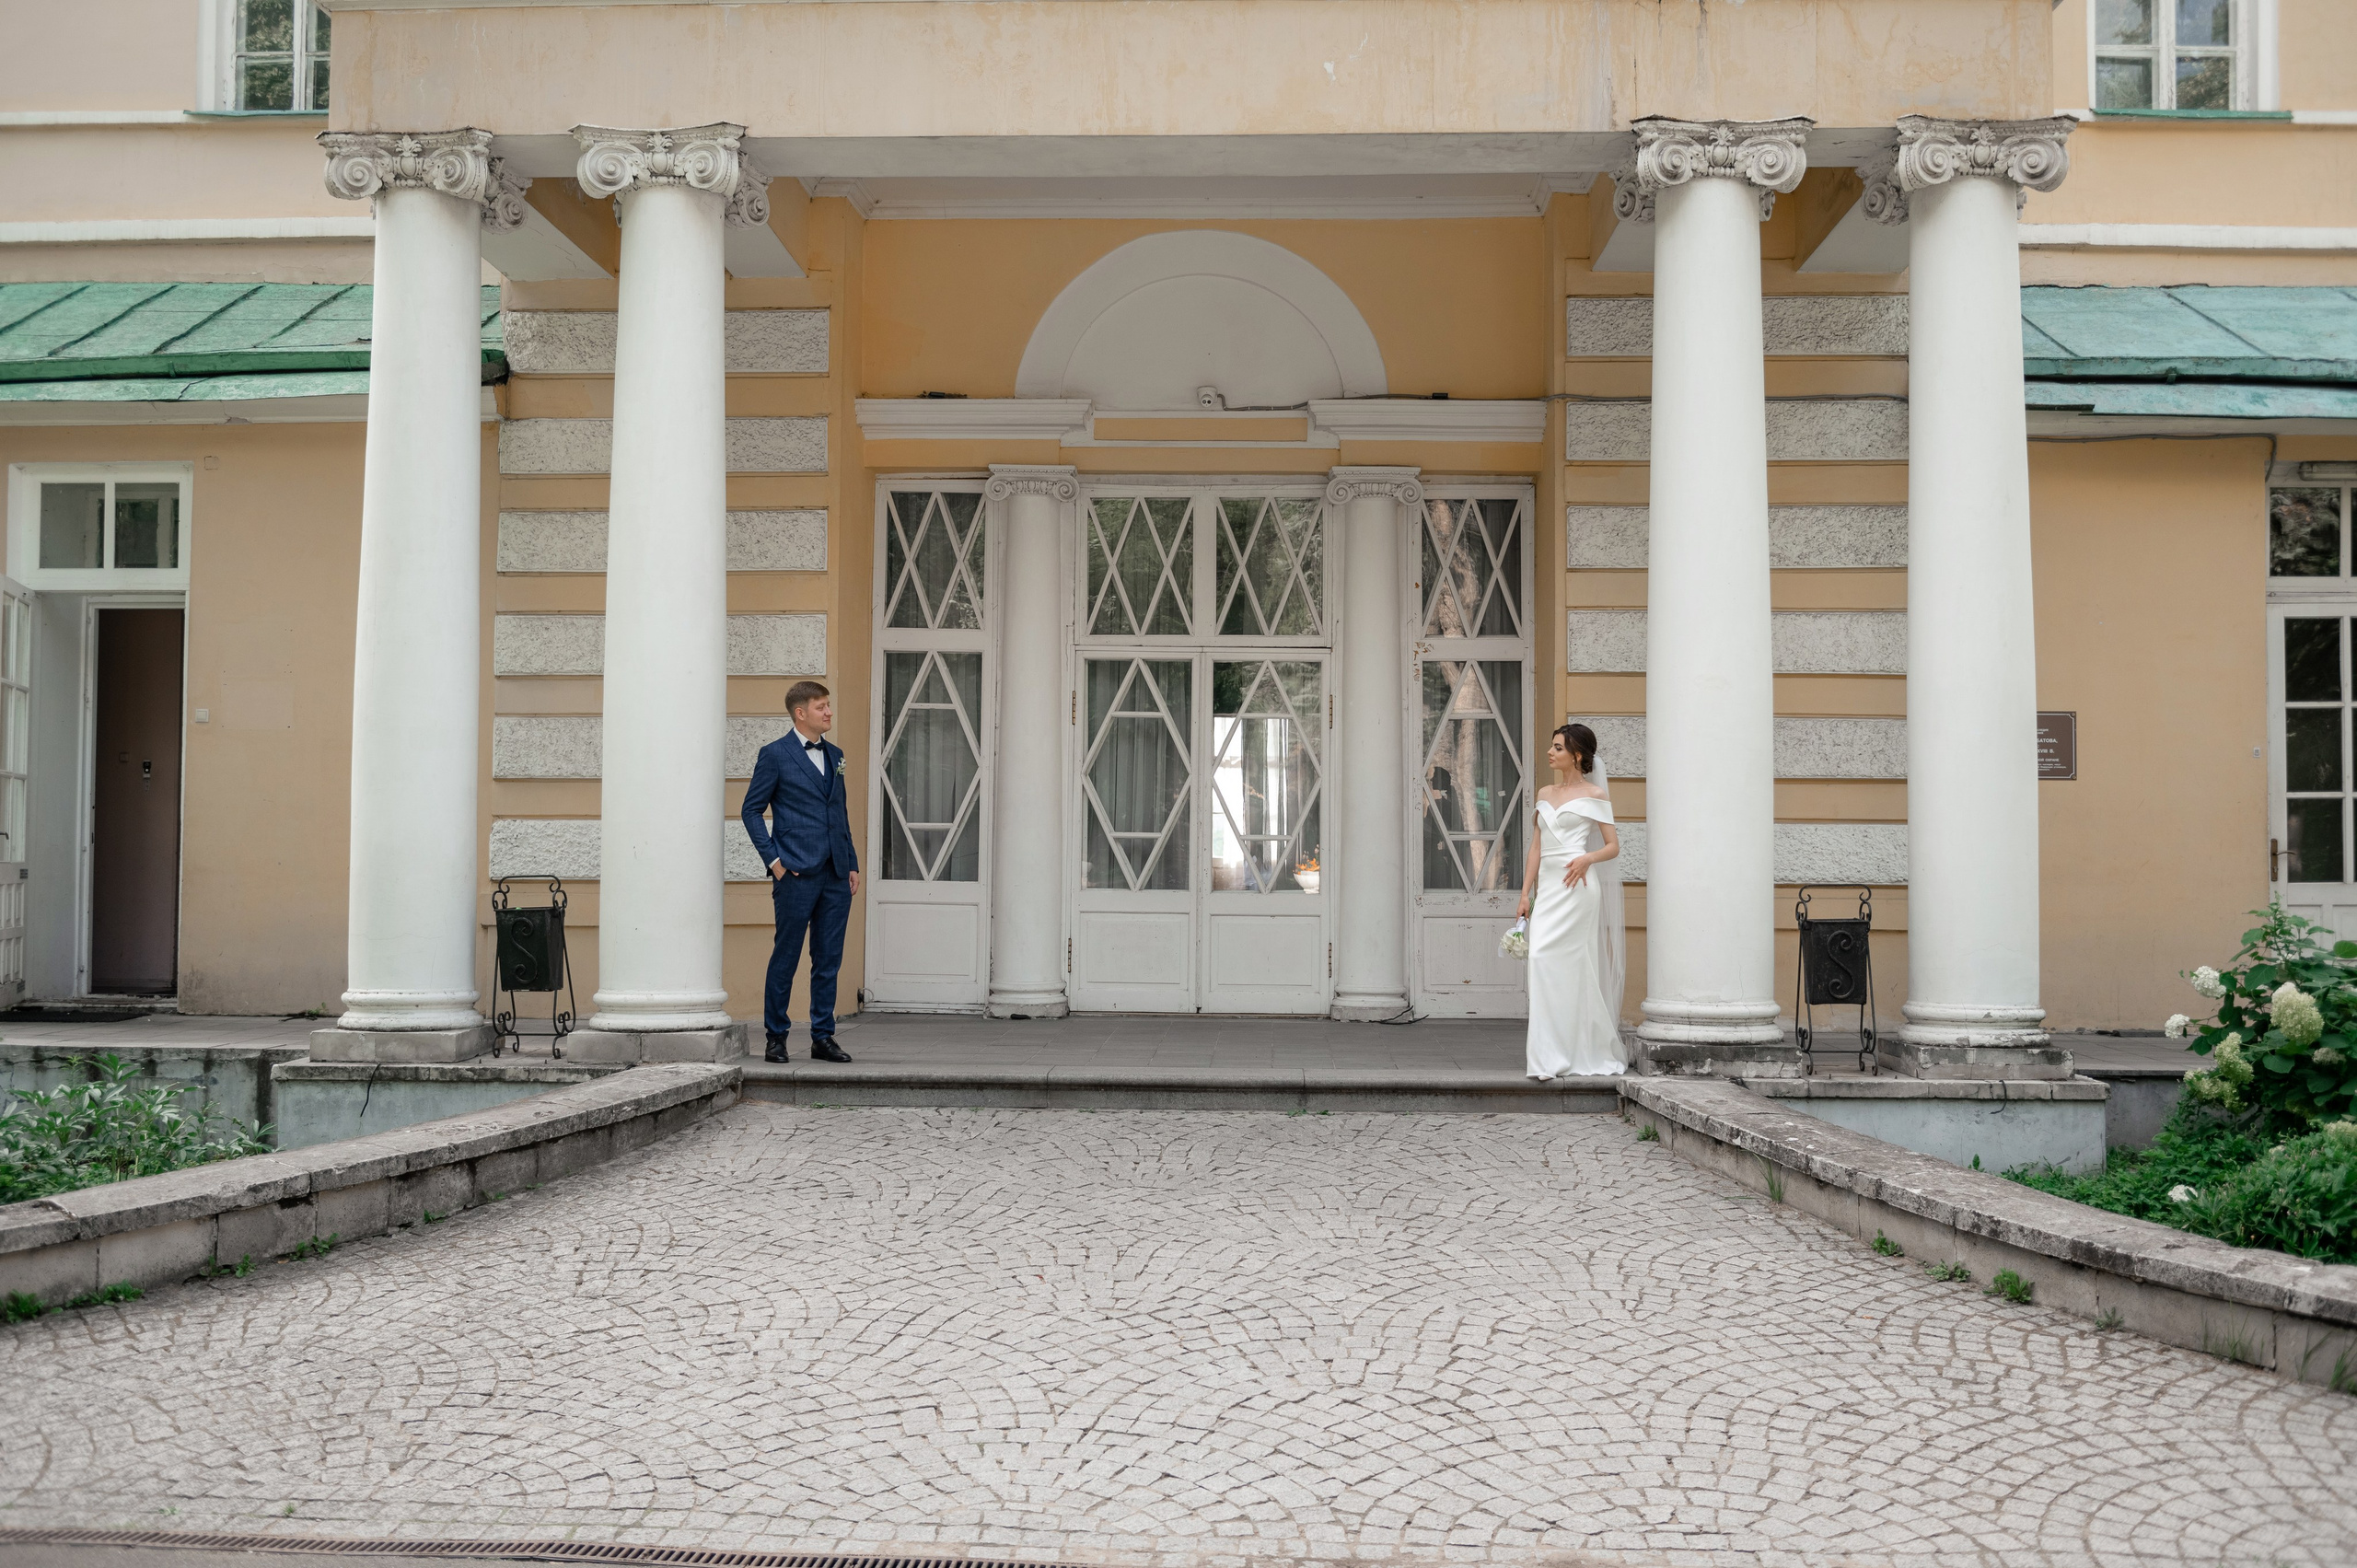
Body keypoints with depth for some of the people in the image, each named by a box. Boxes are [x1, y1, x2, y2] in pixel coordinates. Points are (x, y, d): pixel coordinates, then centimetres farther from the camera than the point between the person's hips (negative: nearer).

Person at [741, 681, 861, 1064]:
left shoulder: (834, 755, 16)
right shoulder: (775, 754, -2)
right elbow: (752, 809, -1)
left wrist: (852, 864, 13)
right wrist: (774, 860, -8)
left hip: (835, 874, 6)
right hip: (797, 873, -6)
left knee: (829, 960, 7)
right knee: (786, 957, 0)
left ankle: (823, 1037, 14)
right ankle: (776, 1036, 10)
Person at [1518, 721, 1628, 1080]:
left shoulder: (1594, 794, 1)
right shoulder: (1545, 794, 18)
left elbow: (1613, 846, 2)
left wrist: (1587, 859, -17)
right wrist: (1525, 893, 12)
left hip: (1575, 885, -6)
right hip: (1547, 886, 6)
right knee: (1543, 959, -2)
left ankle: (1578, 1053, -5)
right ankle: (1550, 1055, 1)